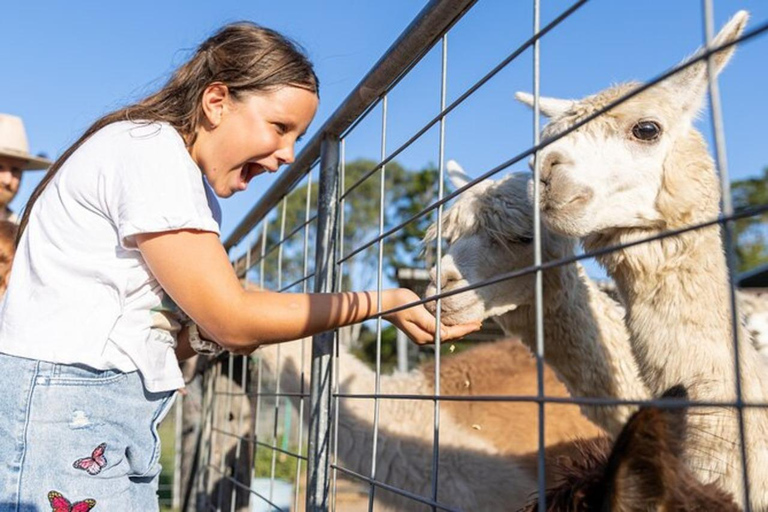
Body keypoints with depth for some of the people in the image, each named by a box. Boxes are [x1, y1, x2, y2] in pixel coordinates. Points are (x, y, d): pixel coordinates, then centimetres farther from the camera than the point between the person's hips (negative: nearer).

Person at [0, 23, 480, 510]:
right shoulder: (148, 150, -16)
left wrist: (203, 334, -14)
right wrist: (383, 302, -15)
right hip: (61, 400, -8)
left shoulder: (198, 189, 12)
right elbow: (233, 320, -19)